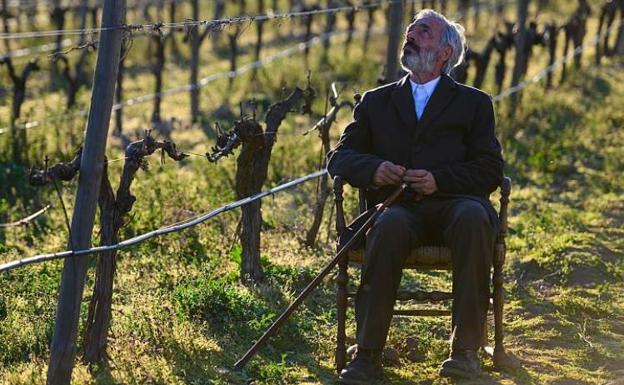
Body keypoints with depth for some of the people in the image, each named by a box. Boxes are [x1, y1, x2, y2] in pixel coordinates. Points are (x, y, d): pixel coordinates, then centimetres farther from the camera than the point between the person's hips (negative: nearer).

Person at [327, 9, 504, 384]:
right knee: (390, 226, -37)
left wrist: (440, 179, -11)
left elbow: (491, 170, 7)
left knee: (474, 217, -38)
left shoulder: (473, 103, 18)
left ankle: (466, 350, -35)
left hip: (453, 202, -1)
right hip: (399, 205, 1)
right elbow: (339, 157, 17)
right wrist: (373, 169, -7)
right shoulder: (376, 101, 25)